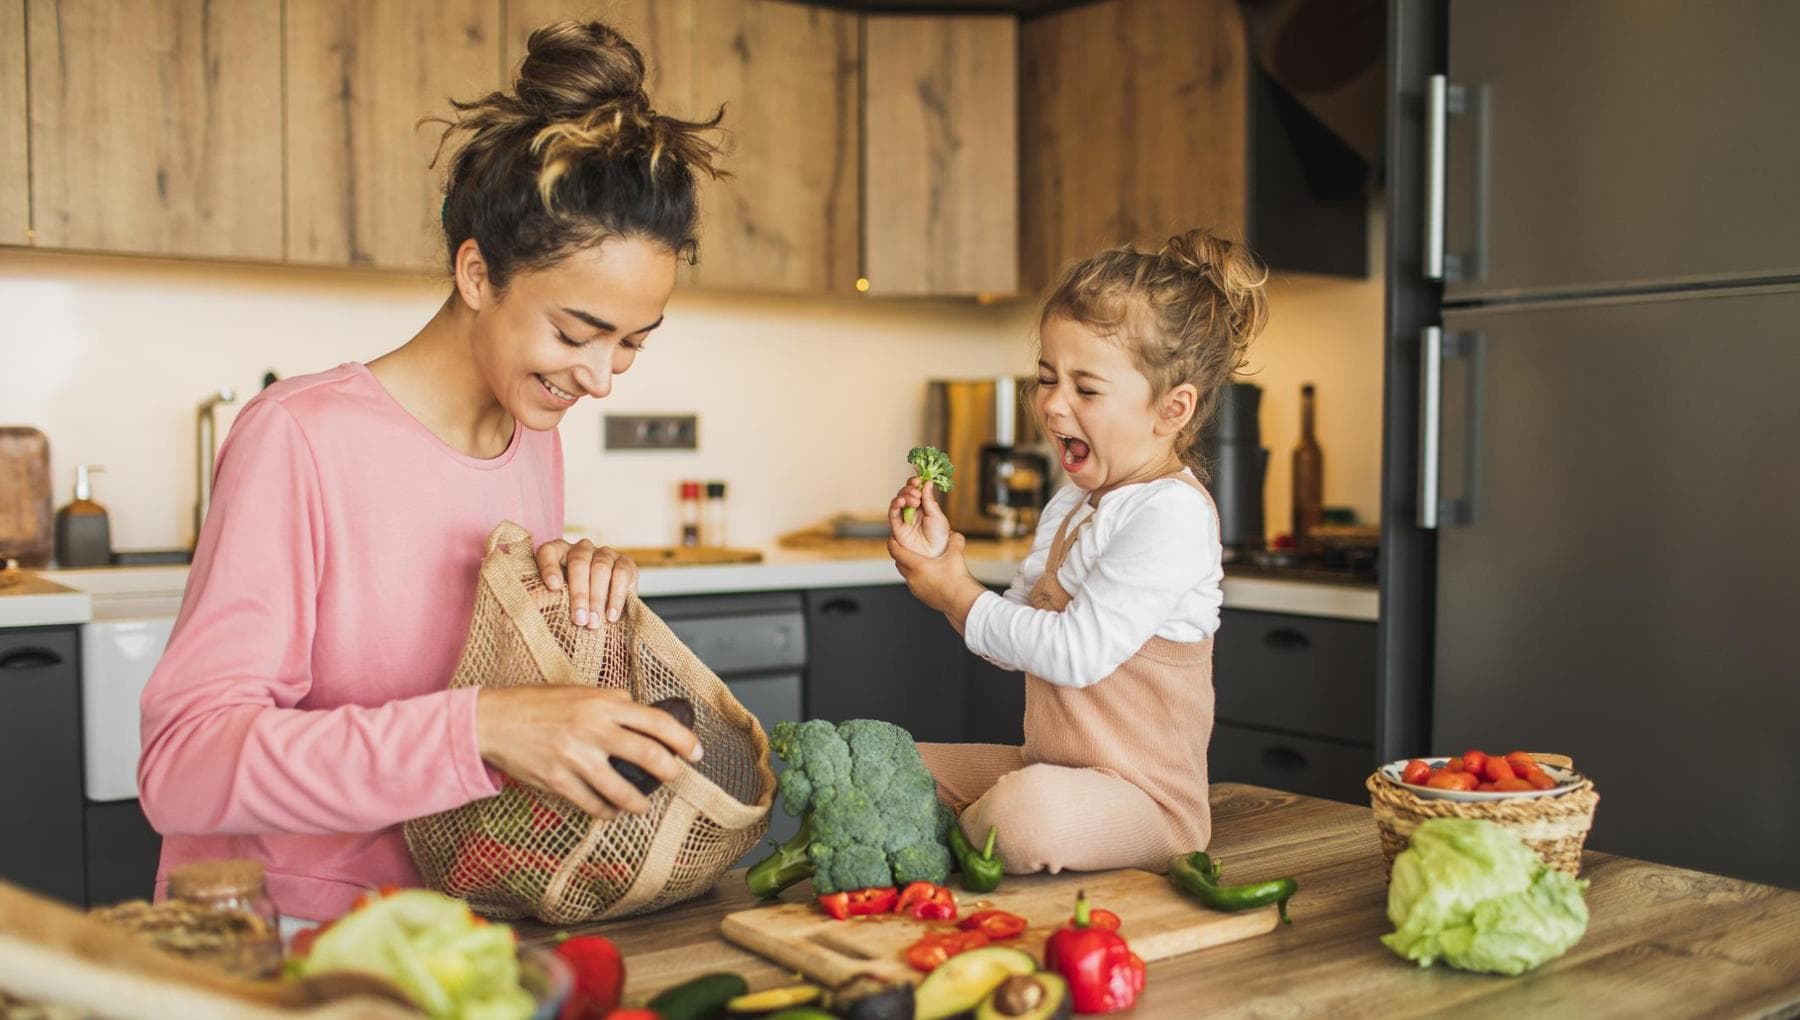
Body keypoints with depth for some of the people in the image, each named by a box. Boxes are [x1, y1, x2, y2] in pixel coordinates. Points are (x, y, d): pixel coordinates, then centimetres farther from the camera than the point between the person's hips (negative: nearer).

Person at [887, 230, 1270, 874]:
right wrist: (940, 556, -1)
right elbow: (1019, 638, 12)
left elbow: (1076, 651, -26)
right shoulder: (1071, 505, 12)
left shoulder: (1172, 512, -20)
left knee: (1025, 815, -37)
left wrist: (958, 597, -14)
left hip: (1142, 793, -9)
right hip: (1047, 767, 9)